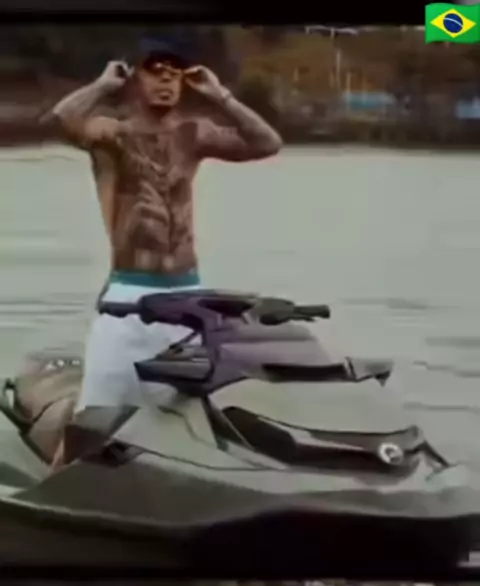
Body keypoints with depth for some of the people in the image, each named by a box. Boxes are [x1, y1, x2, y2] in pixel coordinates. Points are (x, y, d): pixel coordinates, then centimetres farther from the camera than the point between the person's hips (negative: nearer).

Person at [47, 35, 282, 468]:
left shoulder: (194, 134, 8)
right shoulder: (113, 132, -4)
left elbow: (267, 143, 0)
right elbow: (65, 117, -26)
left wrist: (218, 96, -1)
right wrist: (106, 84, -8)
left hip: (188, 292, 4)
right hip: (130, 292, -4)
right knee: (95, 412, -1)